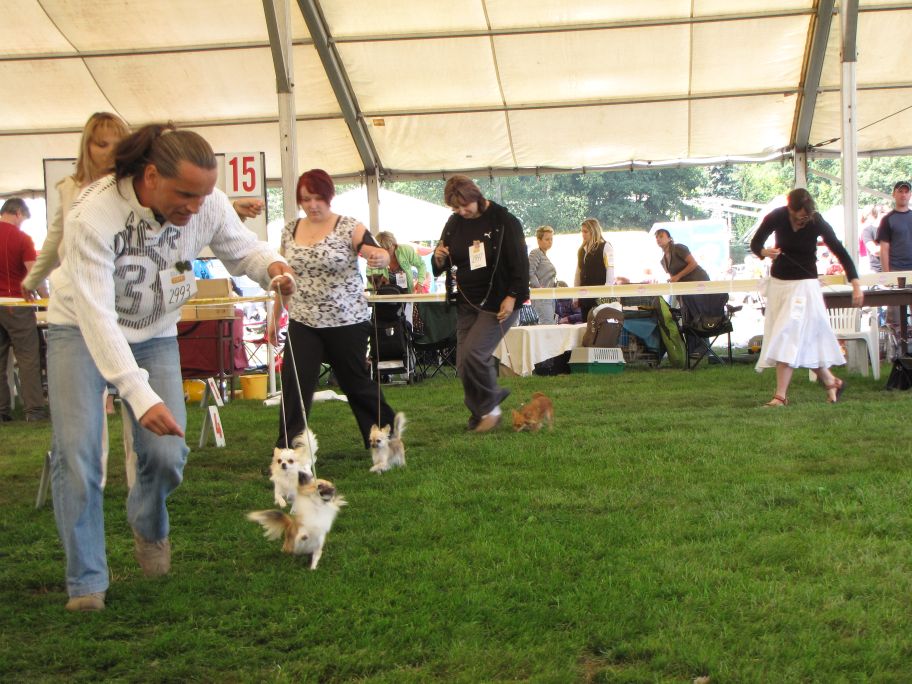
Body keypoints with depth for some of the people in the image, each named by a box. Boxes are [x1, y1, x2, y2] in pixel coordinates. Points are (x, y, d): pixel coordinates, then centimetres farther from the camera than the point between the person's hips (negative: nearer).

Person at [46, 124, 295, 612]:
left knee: (167, 454, -10)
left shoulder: (207, 204, -20)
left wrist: (270, 266, -27)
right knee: (76, 454, -13)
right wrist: (140, 395, -44)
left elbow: (241, 248, -1)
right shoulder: (93, 214, -33)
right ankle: (86, 582, 4)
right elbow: (96, 315, -36)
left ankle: (148, 525, 26)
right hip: (81, 330, -3)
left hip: (154, 335, 3)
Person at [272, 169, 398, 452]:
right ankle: (286, 450, -2)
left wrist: (380, 258, -45)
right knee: (294, 385, -6)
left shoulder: (349, 228, -8)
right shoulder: (290, 230, 6)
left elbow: (380, 255, -21)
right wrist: (275, 316, 14)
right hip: (303, 322, 4)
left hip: (347, 321, -4)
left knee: (356, 382, 9)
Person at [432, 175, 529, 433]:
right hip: (467, 302, 6)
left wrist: (512, 297, -16)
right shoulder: (454, 224, 7)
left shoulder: (503, 220, -9)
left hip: (499, 302, -6)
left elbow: (520, 262, -9)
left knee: (473, 353, -19)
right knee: (464, 365, 2)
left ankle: (490, 407, 1)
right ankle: (479, 413, 19)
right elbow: (443, 266, 15)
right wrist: (439, 258, -9)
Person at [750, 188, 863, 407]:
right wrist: (765, 252, -23)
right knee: (804, 339, 7)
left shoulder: (817, 223, -15)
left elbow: (840, 252, -11)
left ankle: (780, 396, -13)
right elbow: (755, 243, 1)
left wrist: (855, 284, -18)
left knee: (788, 337, -13)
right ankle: (831, 382, 24)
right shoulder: (776, 217, -10)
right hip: (778, 282, 4)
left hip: (804, 283, -4)